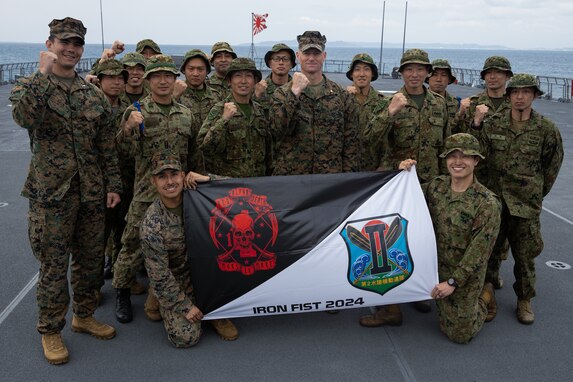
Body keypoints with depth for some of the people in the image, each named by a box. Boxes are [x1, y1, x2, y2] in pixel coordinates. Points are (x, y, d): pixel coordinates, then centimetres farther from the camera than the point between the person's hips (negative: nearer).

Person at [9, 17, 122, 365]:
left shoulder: (95, 95, 10)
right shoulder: (31, 86, -1)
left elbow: (107, 146, 10)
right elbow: (24, 117, -26)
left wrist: (113, 185, 6)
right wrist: (44, 73, -24)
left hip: (91, 192, 4)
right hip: (51, 192, -4)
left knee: (90, 258, 13)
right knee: (54, 264, 3)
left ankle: (84, 316, 33)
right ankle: (50, 330, 19)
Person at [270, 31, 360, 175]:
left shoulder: (341, 96, 5)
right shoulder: (282, 94, 3)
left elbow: (351, 142, 5)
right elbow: (277, 130, -13)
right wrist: (294, 93, -19)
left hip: (330, 178, 1)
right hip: (289, 176, -1)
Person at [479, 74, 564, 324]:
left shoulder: (547, 130, -3)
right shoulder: (492, 125, -1)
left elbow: (552, 166, 8)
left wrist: (537, 193, 12)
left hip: (527, 205, -1)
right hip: (494, 199, 1)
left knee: (525, 255, 8)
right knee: (490, 250, 11)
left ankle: (524, 299, 26)